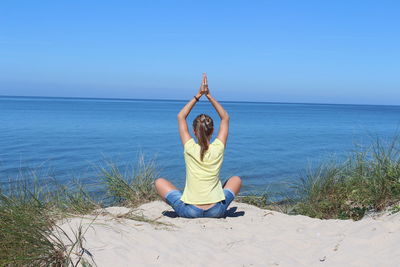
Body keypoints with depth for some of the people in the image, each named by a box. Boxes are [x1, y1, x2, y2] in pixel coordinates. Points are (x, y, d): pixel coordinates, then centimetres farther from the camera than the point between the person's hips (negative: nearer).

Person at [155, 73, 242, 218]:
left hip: (189, 211, -1)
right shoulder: (218, 149, -6)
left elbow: (181, 117, 6)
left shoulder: (190, 149, -8)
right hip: (216, 211, 1)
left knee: (160, 182, 18)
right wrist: (209, 95, 6)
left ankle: (181, 209, 16)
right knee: (236, 179, 27)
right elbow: (225, 118, 9)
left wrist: (198, 95, 6)